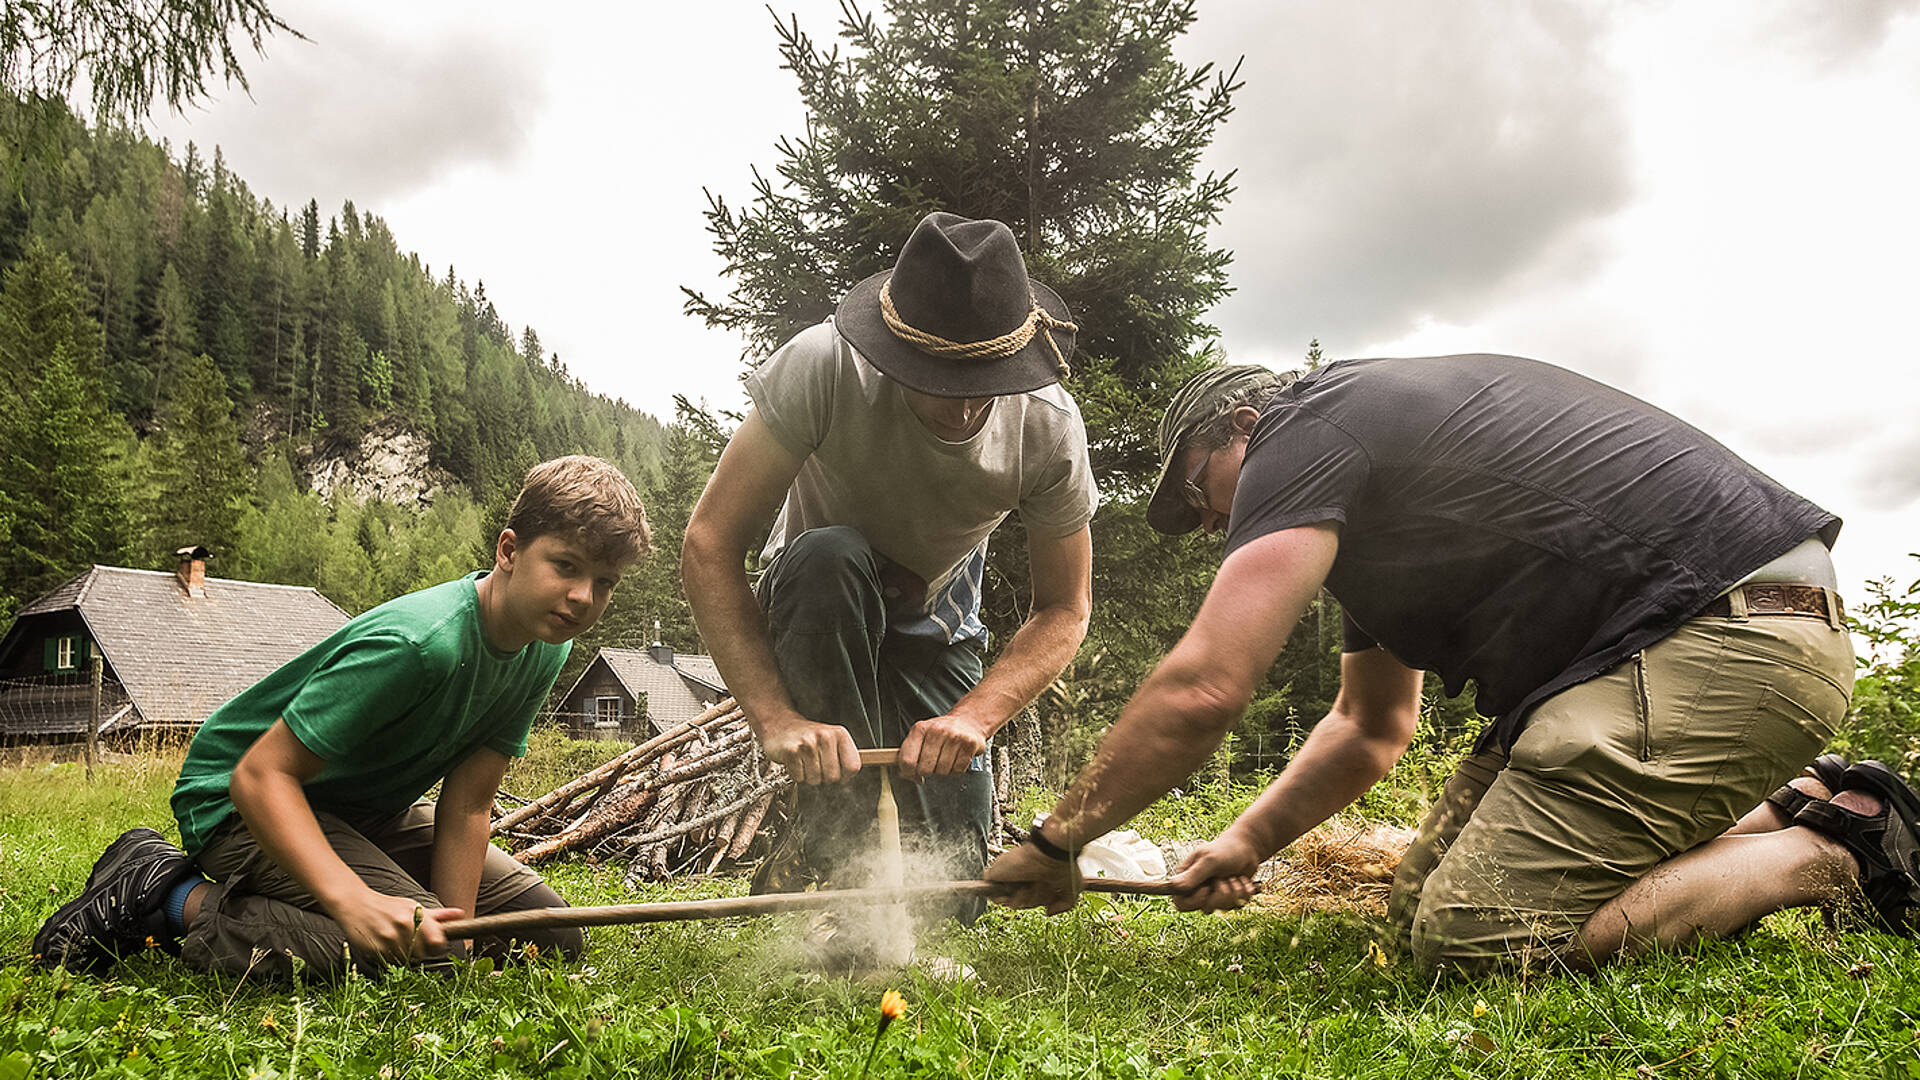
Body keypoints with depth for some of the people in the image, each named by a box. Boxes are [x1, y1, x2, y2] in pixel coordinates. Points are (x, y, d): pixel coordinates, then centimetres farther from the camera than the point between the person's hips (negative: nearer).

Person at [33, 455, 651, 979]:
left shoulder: (544, 649, -8)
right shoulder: (420, 644, -32)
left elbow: (467, 803, -10)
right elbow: (260, 774, -33)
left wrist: (456, 932, -19)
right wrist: (353, 899, -45)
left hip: (366, 810, 9)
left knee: (552, 931, 6)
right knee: (405, 944, -30)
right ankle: (174, 900, -9)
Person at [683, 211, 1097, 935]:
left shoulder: (1050, 427, -25)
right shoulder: (823, 367, -33)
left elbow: (1064, 610, -15)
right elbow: (709, 544, -31)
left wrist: (974, 717, -33)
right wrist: (774, 717, -40)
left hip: (934, 633, 2)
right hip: (813, 620, -1)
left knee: (948, 889, -13)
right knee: (828, 558, -39)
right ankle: (829, 843, -27)